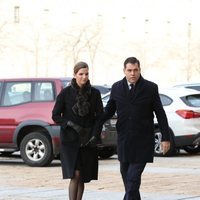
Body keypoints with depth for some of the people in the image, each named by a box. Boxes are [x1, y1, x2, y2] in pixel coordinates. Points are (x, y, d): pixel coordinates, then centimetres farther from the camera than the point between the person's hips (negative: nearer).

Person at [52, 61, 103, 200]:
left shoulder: (94, 93, 2)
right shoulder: (65, 93, -4)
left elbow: (100, 116, 5)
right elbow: (55, 115, -1)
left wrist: (95, 135, -9)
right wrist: (71, 124, -15)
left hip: (88, 140, 3)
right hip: (70, 139, -3)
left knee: (83, 177, 3)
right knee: (75, 174, -15)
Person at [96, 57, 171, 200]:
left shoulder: (151, 88, -4)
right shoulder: (117, 88, 4)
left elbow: (161, 114, -1)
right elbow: (109, 111, 12)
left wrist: (166, 138, -4)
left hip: (143, 142, -4)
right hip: (124, 140, 4)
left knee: (133, 178, -12)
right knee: (126, 175, 10)